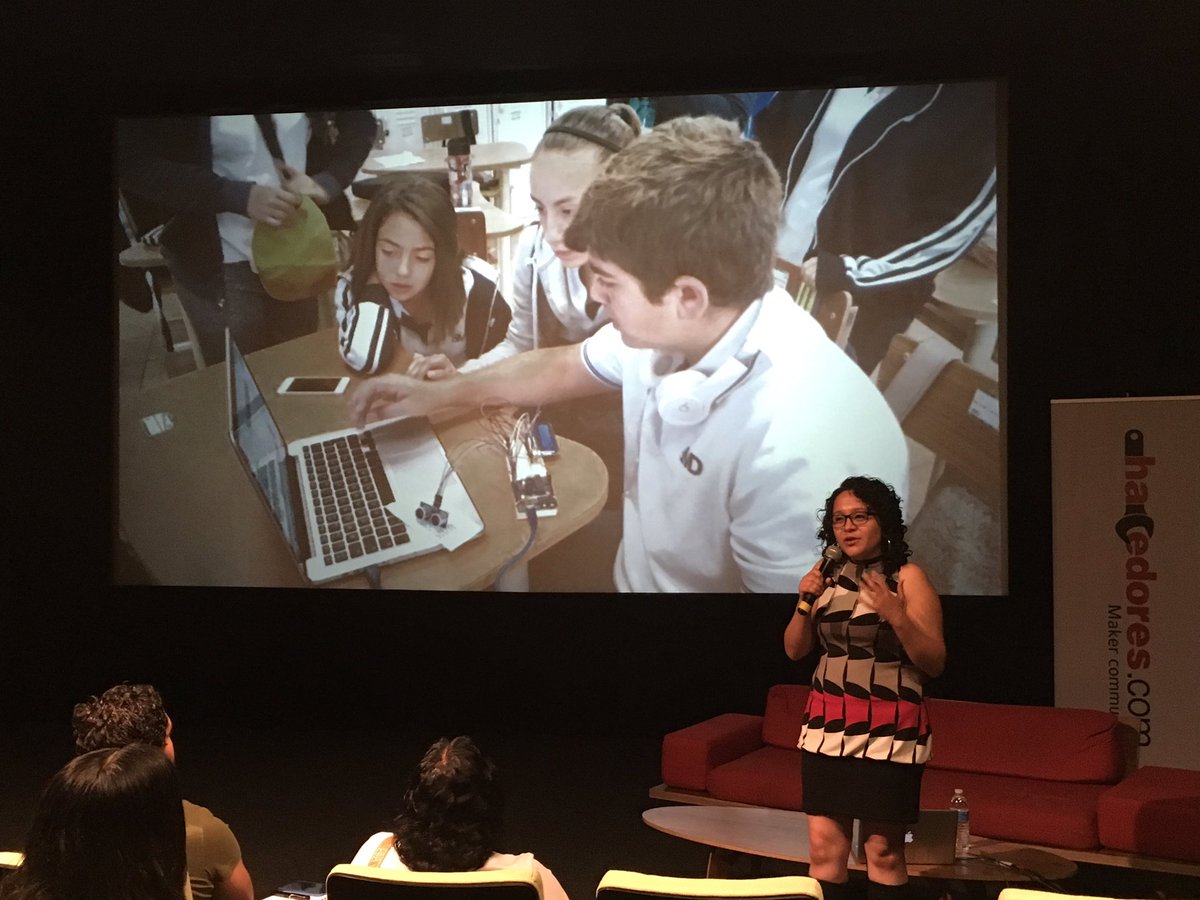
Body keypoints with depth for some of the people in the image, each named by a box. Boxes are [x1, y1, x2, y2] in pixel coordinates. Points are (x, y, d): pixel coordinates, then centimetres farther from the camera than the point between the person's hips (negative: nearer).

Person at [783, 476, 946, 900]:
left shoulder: (907, 577, -5)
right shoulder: (829, 577, 10)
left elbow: (934, 663, -8)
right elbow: (795, 650, 12)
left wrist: (898, 617, -23)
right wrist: (804, 603, -5)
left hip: (889, 731, -4)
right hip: (827, 727, 4)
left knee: (883, 850, -2)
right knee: (824, 849, 1)